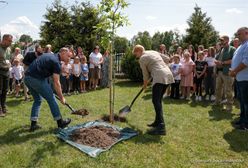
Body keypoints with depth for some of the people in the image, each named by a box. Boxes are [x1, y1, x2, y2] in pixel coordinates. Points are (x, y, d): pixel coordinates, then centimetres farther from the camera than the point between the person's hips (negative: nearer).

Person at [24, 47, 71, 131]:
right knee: (51, 99, 3)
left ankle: (33, 124, 20)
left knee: (37, 100, 21)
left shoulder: (49, 55, 21)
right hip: (36, 79, -9)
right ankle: (60, 122, 14)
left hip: (27, 77, 9)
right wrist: (61, 97, -1)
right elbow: (56, 83, -9)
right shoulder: (56, 62, -6)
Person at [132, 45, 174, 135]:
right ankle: (158, 121, 22)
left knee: (156, 101, -10)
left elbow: (145, 74, 6)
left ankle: (161, 127, -17)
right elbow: (167, 58, 25)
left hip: (160, 77, -9)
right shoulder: (154, 52, 23)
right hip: (168, 74, 9)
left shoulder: (142, 58, 1)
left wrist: (145, 84, 22)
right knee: (158, 100, 16)